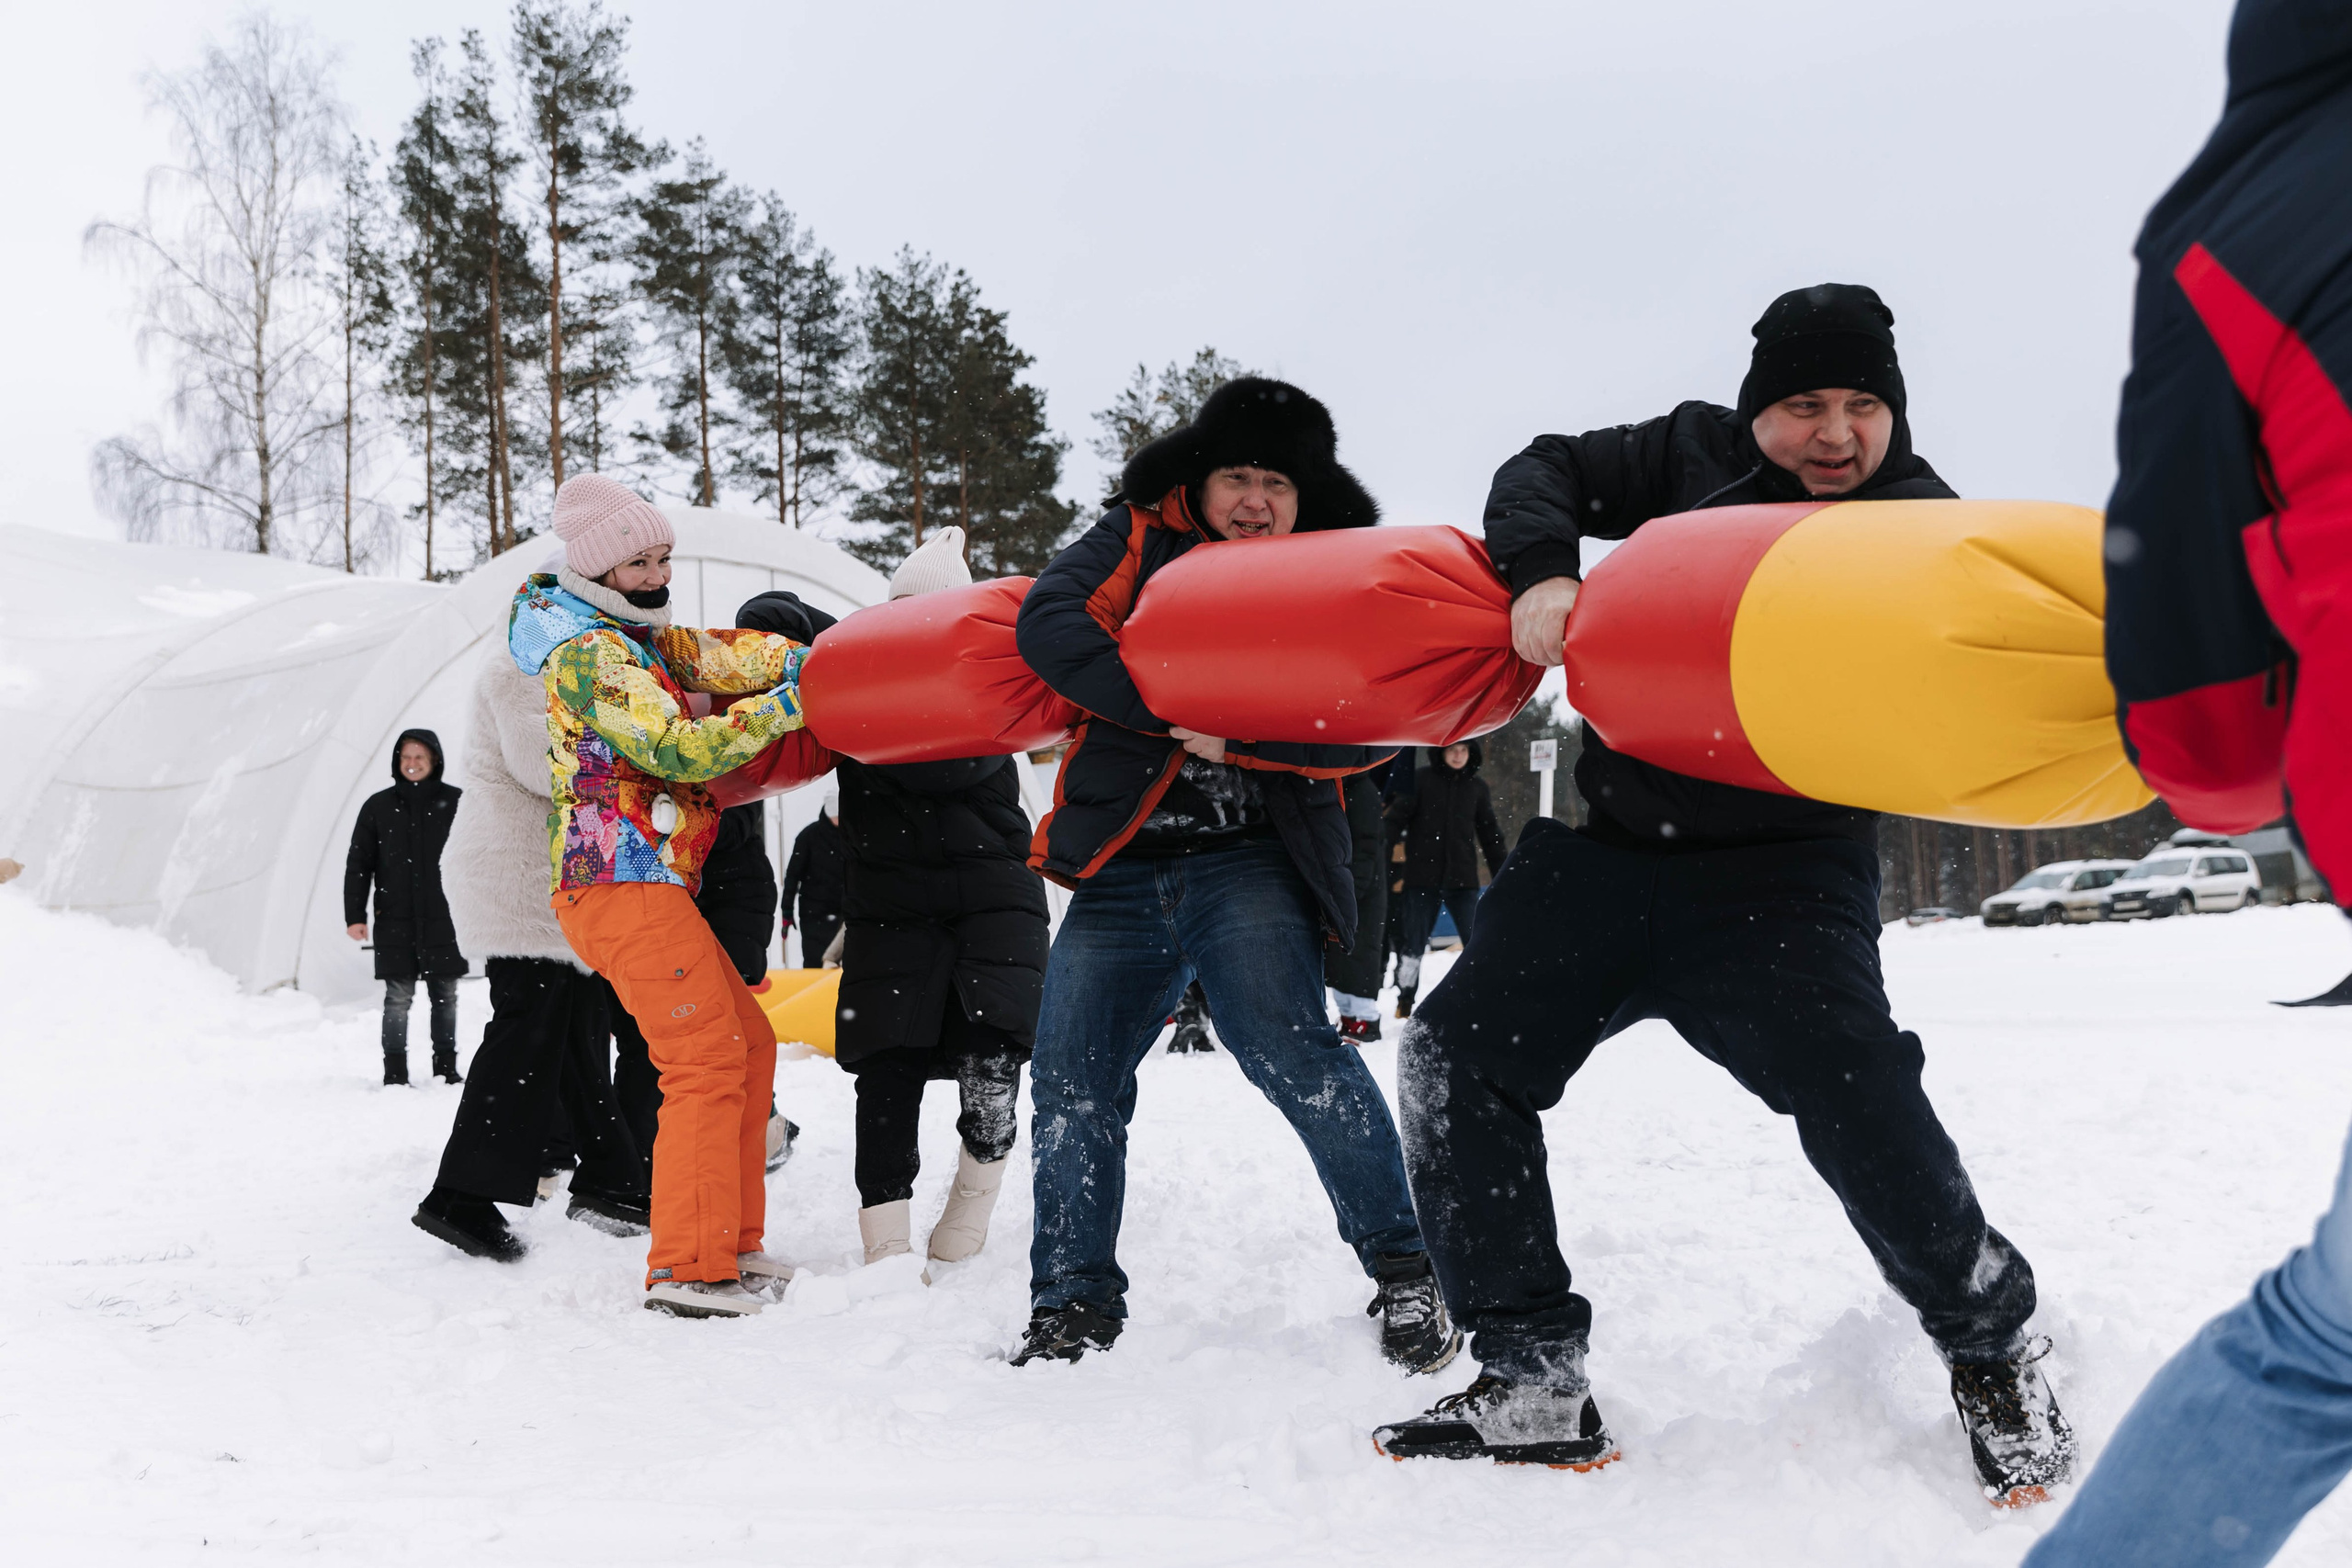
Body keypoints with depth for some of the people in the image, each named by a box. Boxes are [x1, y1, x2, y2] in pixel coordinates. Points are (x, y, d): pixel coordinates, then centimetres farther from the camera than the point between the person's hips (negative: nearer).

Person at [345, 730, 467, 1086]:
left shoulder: (456, 802, 2)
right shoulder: (378, 806, 6)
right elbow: (358, 864, 8)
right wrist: (354, 916, 1)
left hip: (444, 920, 0)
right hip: (395, 922, 0)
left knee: (445, 997, 6)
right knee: (398, 998, -2)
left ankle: (446, 1068, 15)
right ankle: (395, 1072, 4)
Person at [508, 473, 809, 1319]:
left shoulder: (634, 637, 18)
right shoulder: (593, 653, -12)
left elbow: (710, 653, 13)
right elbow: (684, 750, -20)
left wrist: (802, 659, -3)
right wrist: (784, 706, -15)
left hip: (650, 884, 10)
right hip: (625, 884, -10)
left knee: (747, 1045, 14)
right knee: (707, 1061, -13)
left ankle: (730, 1242, 18)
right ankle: (687, 1270, -14)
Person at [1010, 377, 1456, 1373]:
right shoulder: (1137, 542, 8)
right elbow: (1048, 624, -10)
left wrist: (1235, 737, -21)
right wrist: (1175, 710, -19)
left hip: (1253, 863, -3)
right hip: (1122, 869, 3)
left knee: (1286, 1047, -23)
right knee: (1072, 1080, 2)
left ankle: (1404, 1268, -10)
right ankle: (1076, 1301, 20)